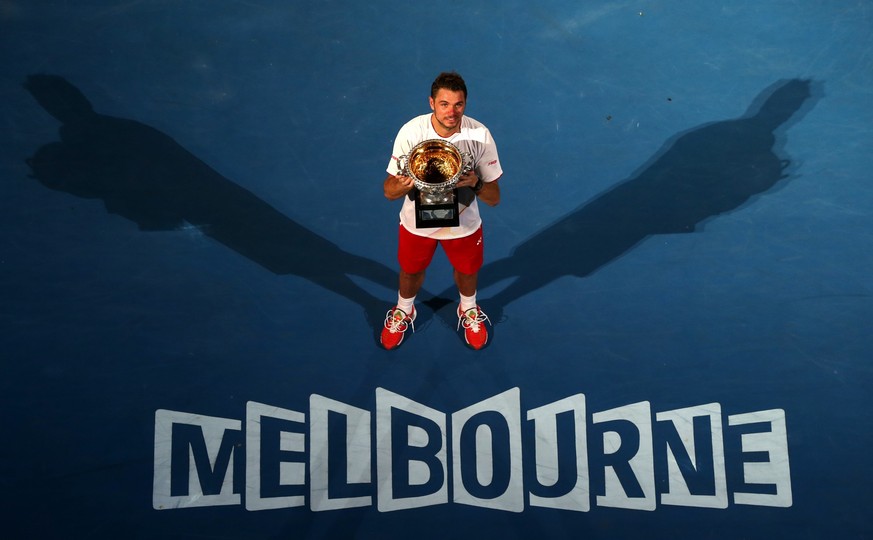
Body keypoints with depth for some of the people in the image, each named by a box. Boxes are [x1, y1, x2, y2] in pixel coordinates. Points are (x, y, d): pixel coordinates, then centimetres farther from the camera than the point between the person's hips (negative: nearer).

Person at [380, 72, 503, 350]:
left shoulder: (480, 135, -24)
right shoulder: (411, 132, -25)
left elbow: (494, 198, -18)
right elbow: (389, 191, -19)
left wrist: (475, 183, -40)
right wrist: (404, 185, -43)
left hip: (463, 223, 0)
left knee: (467, 271, 22)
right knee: (411, 271, 22)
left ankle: (469, 311, 58)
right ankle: (403, 312, 57)